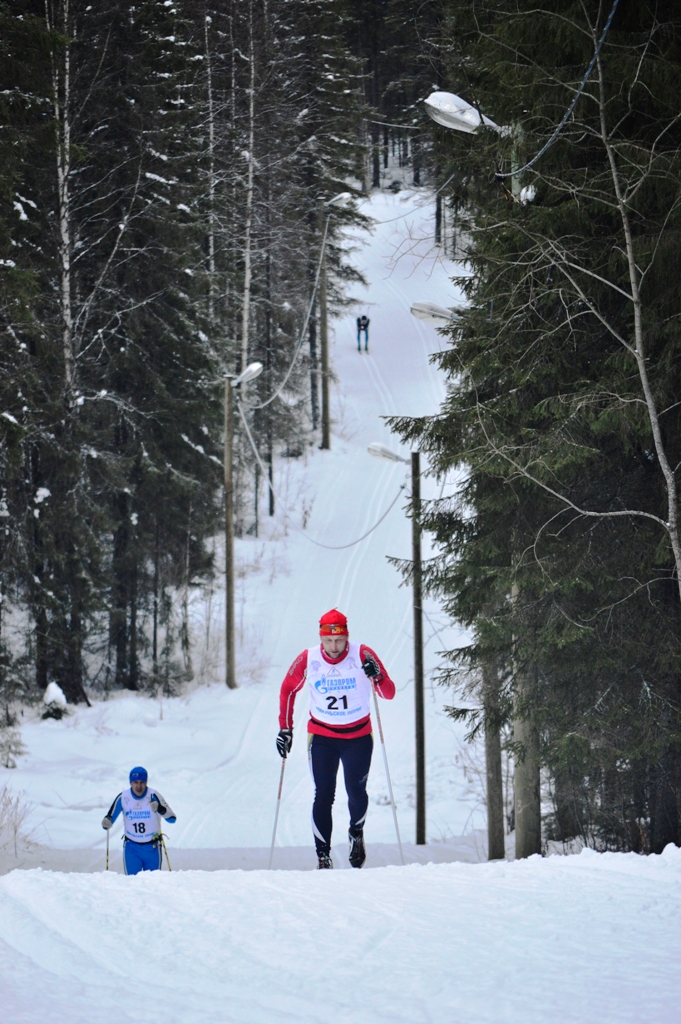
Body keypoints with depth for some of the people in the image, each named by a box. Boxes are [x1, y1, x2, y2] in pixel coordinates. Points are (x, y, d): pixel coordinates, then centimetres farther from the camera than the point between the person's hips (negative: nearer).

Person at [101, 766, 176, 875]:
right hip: (131, 848, 1)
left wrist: (160, 809, -37)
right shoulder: (123, 798, -8)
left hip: (152, 848, -1)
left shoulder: (153, 796, -14)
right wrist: (106, 823, -24)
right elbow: (110, 817, 0)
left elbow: (172, 819, -18)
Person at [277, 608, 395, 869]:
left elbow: (389, 693, -13)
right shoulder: (307, 660, -10)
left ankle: (356, 833, 32)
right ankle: (323, 855, -2)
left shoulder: (362, 655, -14)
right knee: (323, 796, -7)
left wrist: (377, 677, -35)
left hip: (358, 736, 0)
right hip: (322, 737, 0)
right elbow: (288, 690, 7)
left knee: (356, 792, 1)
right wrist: (285, 728, 3)